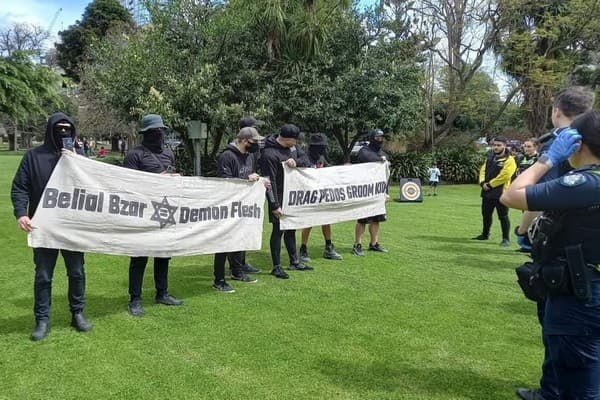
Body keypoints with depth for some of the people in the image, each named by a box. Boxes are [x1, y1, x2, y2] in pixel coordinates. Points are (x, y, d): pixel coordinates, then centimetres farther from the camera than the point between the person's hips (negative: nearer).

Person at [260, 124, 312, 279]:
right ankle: (276, 267, 10)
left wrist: (296, 161, -14)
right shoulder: (269, 154, -22)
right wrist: (274, 205, -22)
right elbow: (270, 181, -22)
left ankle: (294, 261, 31)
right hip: (279, 197, -8)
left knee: (291, 229, 17)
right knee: (278, 230, 0)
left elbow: (305, 160, 11)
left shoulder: (291, 146, 3)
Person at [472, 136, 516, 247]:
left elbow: (504, 176, -19)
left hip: (500, 193, -8)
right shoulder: (490, 158, 15)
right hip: (487, 192, 8)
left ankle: (506, 239, 4)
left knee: (503, 216, -4)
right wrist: (483, 182, -6)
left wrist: (490, 184, -15)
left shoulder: (509, 160, -10)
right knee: (486, 214, 18)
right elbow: (483, 170, 12)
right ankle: (485, 234, 34)